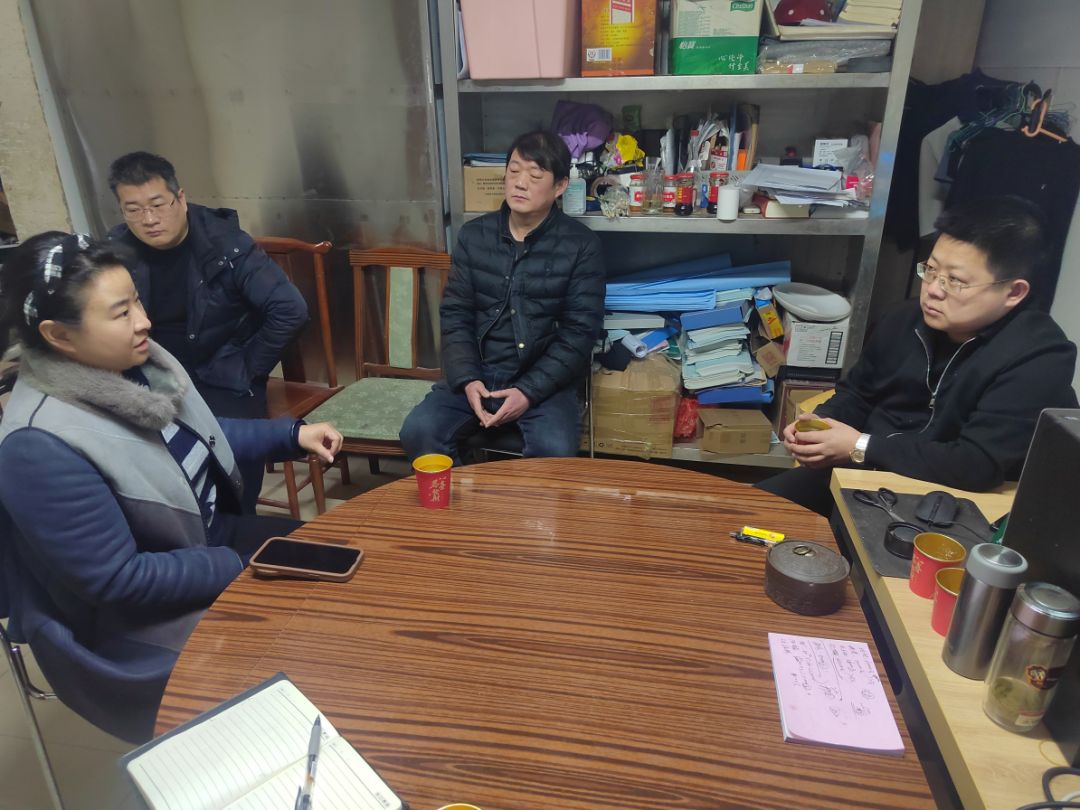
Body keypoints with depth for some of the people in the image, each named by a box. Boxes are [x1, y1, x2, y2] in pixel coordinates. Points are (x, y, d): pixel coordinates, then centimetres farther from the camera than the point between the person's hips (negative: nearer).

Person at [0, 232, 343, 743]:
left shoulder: (138, 362, -8)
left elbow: (199, 436, 10)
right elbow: (118, 579, -26)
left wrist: (292, 435, -1)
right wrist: (245, 568, -23)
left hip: (206, 537, 8)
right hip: (138, 616, -7)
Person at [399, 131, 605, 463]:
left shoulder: (581, 246, -3)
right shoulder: (474, 235, 7)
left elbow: (579, 331, -6)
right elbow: (455, 314, 6)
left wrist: (529, 391, -16)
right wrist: (466, 379, -10)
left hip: (544, 379, -2)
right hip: (476, 373, 3)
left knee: (555, 452, -30)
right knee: (417, 433, -19)